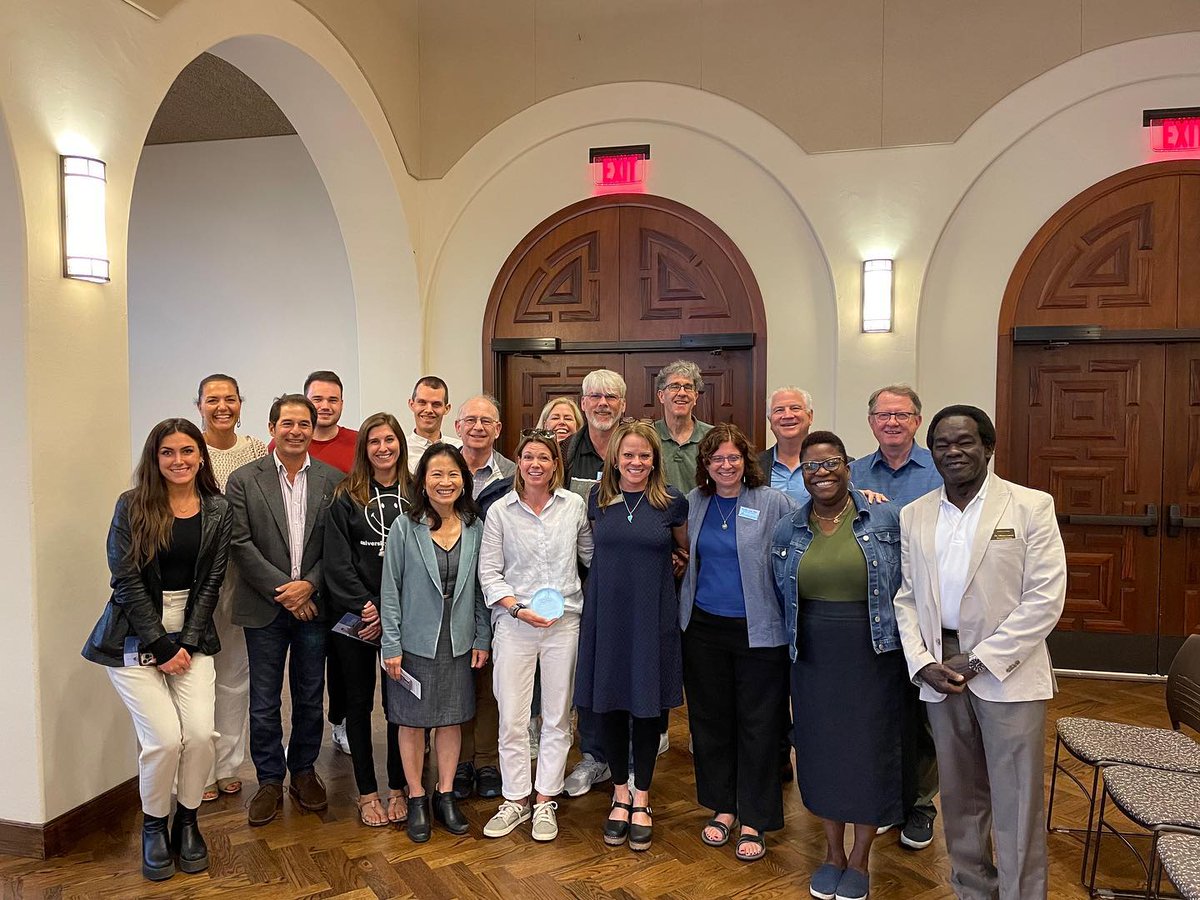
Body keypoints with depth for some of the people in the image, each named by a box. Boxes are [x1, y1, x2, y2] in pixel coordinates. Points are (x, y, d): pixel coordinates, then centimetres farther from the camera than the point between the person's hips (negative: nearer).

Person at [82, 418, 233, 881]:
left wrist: (186, 643, -8)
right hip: (134, 637, -2)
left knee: (201, 734, -12)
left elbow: (210, 583, 1)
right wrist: (161, 647, -12)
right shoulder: (131, 506, -5)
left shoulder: (218, 511, 2)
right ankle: (154, 825, 15)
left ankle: (187, 820, 15)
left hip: (191, 635, 2)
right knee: (165, 738, -13)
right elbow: (127, 581, -9)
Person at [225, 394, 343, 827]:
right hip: (264, 608, -1)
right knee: (264, 702, 7)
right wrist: (282, 590, -12)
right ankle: (270, 780, 23)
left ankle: (303, 771, 30)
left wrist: (309, 585, -13)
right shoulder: (243, 480, -1)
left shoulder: (332, 480, 2)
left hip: (314, 605, 1)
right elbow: (241, 544, -7)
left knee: (310, 697, 13)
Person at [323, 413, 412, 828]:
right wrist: (366, 606, -13)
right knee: (359, 701, 8)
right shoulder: (347, 496, 1)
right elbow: (337, 561, -5)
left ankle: (397, 788, 22)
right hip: (353, 615, 0)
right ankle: (367, 791, 21)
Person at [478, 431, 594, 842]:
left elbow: (592, 555, 13)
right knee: (511, 718, 3)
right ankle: (516, 799, 22)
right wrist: (518, 609, -12)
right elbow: (489, 572, -1)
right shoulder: (500, 511, -1)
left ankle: (545, 801, 24)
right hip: (514, 623, -1)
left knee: (557, 717, 9)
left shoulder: (574, 506, 2)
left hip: (564, 622, 1)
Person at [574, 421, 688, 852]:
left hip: (653, 616, -2)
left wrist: (657, 565, 3)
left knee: (647, 706, 7)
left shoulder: (672, 501, -3)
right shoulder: (597, 500, 3)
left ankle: (641, 800, 24)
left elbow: (690, 550, 12)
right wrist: (619, 568, 8)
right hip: (605, 614, 2)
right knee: (610, 705, 9)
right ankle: (620, 794, 28)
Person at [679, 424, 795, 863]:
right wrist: (685, 605, 12)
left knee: (757, 724, 5)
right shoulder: (694, 503, 5)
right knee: (710, 719, 13)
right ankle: (721, 807, 32)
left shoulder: (774, 502, -8)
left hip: (758, 630, -4)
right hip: (704, 627, 4)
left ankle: (754, 822, 21)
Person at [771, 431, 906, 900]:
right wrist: (797, 640, 10)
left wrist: (898, 639, 1)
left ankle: (859, 861, 29)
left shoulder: (885, 519, -6)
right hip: (813, 659, 3)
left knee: (868, 752, 8)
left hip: (872, 657, -2)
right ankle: (833, 853, 33)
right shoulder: (787, 531, 2)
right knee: (820, 751, 12)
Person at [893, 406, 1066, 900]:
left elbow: (1045, 599, -10)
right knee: (959, 798, 15)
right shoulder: (914, 515, 7)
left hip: (1008, 671, -4)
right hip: (939, 669, 4)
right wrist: (922, 663, -5)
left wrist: (978, 662, -13)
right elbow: (906, 597, 9)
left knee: (1016, 805, 3)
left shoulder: (1032, 506, -5)